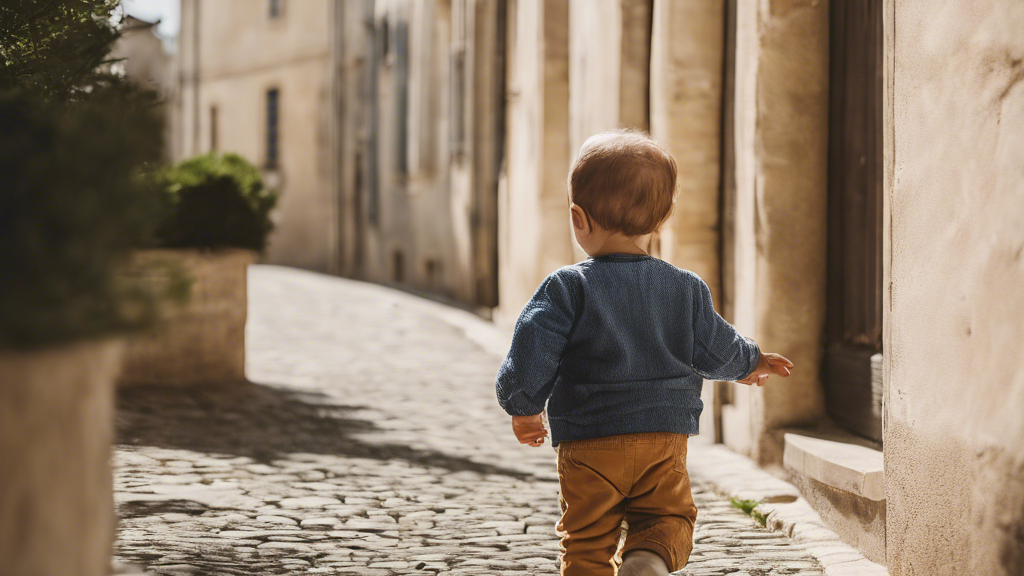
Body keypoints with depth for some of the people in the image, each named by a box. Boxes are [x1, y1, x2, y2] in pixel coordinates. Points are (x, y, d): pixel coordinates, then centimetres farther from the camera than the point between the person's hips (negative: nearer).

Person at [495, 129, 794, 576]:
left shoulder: (567, 288, -9)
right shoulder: (686, 290, 2)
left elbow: (532, 352, -14)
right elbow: (716, 351, 9)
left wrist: (523, 406, 3)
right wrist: (750, 363, 31)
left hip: (588, 443, -2)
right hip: (665, 439, 2)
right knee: (671, 518, 14)